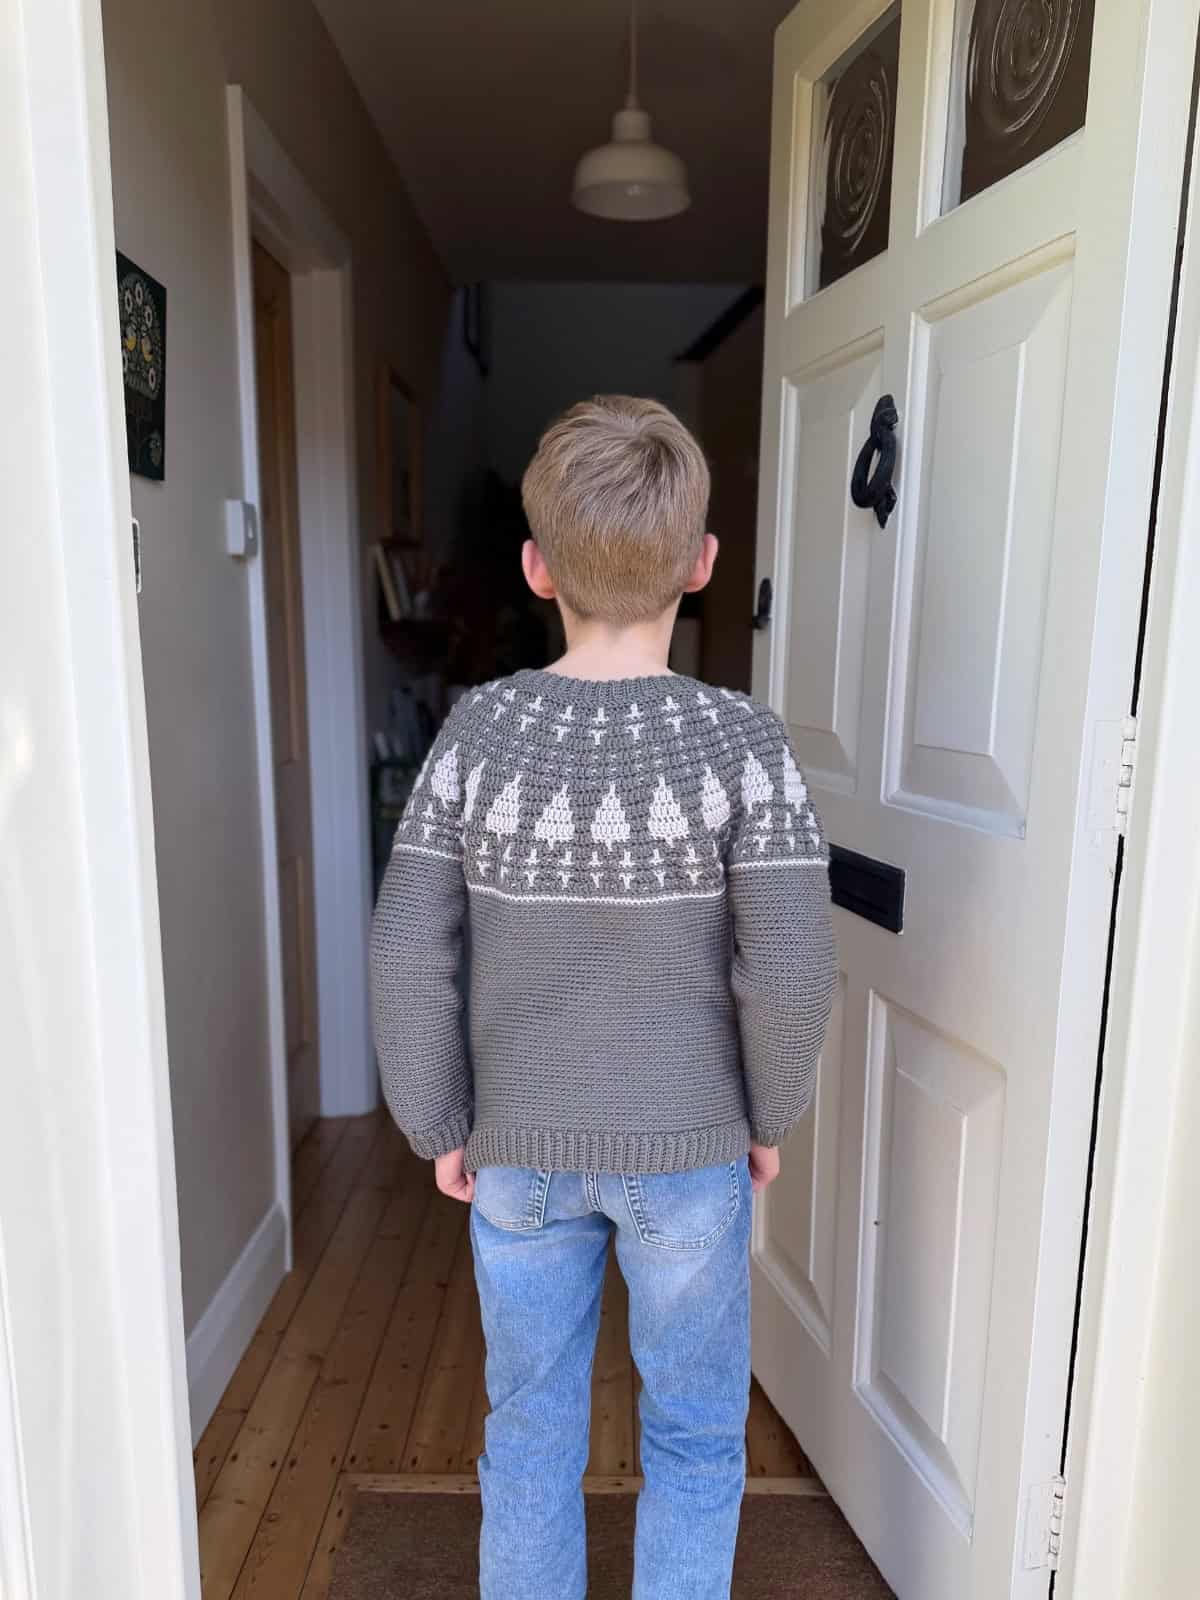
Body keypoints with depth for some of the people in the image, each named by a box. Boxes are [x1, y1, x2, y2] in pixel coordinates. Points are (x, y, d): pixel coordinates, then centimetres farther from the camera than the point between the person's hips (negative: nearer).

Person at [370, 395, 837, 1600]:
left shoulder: (479, 729, -12)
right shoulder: (740, 741, -16)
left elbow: (408, 950, -11)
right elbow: (788, 966, -17)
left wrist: (439, 1127, 2)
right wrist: (770, 1115, 1)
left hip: (519, 1151, 2)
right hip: (689, 1150, -1)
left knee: (531, 1427, 21)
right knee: (692, 1434, 20)